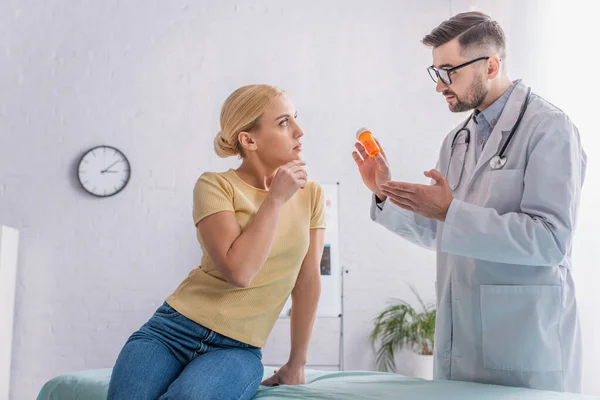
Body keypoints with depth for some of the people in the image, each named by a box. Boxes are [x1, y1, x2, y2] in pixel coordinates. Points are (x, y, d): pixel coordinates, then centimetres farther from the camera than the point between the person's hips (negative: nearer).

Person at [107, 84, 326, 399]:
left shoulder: (310, 193, 5)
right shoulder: (215, 186, -7)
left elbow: (307, 281, 8)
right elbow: (239, 272, -20)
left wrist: (296, 365, 9)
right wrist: (275, 199, -13)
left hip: (237, 349, 1)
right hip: (173, 330, -1)